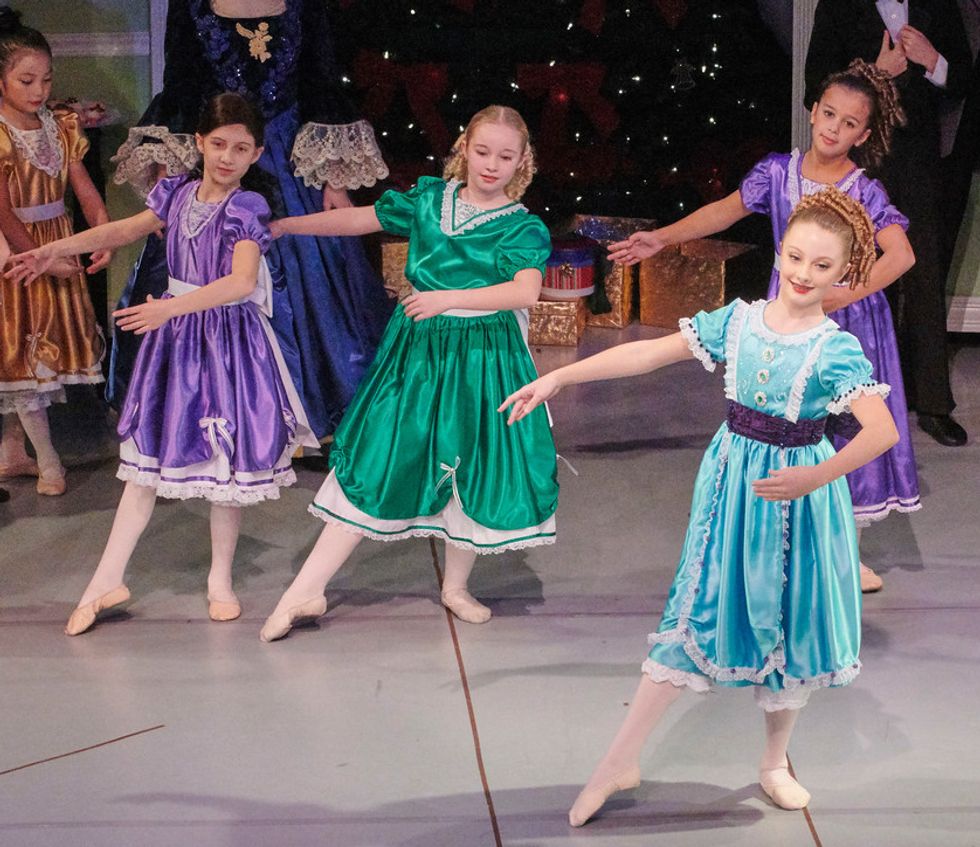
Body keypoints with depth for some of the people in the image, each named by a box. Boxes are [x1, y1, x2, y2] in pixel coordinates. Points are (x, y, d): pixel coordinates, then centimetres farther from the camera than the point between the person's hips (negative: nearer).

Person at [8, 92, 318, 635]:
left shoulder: (245, 208, -16)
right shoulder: (178, 193, 2)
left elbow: (241, 281, -30)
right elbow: (125, 230, 13)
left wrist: (171, 307, -38)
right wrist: (56, 249, 8)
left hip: (228, 338, -5)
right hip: (173, 341, 5)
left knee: (224, 461, 6)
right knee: (147, 453, 9)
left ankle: (220, 580, 24)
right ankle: (108, 579, 15)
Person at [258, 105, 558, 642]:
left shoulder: (523, 227, -5)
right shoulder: (429, 198, 4)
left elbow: (526, 291, -22)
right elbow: (359, 220, 13)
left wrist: (448, 298, -29)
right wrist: (283, 225, 15)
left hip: (483, 358, -1)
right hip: (418, 350, 1)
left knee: (476, 468, 6)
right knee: (376, 463, 1)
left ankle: (455, 586, 30)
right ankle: (306, 590, 5)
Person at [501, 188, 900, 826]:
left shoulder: (836, 350, -15)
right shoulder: (738, 320, -4)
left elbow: (883, 429, -28)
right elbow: (648, 354, -3)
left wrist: (817, 476, -42)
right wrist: (557, 378, -7)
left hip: (798, 492, -2)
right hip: (733, 480, 2)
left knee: (789, 623, 11)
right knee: (696, 612, 4)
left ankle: (775, 765, 33)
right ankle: (623, 760, 10)